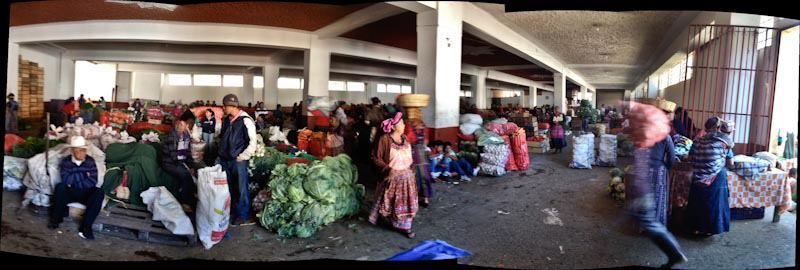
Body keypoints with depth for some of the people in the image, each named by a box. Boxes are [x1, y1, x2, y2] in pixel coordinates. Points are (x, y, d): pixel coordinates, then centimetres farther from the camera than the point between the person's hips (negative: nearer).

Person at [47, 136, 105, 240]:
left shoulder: (90, 161, -2)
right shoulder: (66, 161, -2)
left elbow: (92, 182, -13)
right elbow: (65, 180, -19)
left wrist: (73, 179, -13)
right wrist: (83, 175, -15)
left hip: (86, 194, 0)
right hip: (69, 193, 0)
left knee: (99, 193, -30)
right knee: (60, 187, -31)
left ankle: (86, 226, -25)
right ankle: (56, 218, -8)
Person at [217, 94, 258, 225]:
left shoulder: (245, 121, -14)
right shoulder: (226, 120, 9)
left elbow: (253, 142, -14)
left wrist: (242, 157, -14)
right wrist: (222, 153, 13)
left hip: (238, 161, -7)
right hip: (225, 160, 7)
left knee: (241, 188, 2)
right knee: (226, 187, 15)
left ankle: (243, 215, 13)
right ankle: (229, 212, 30)